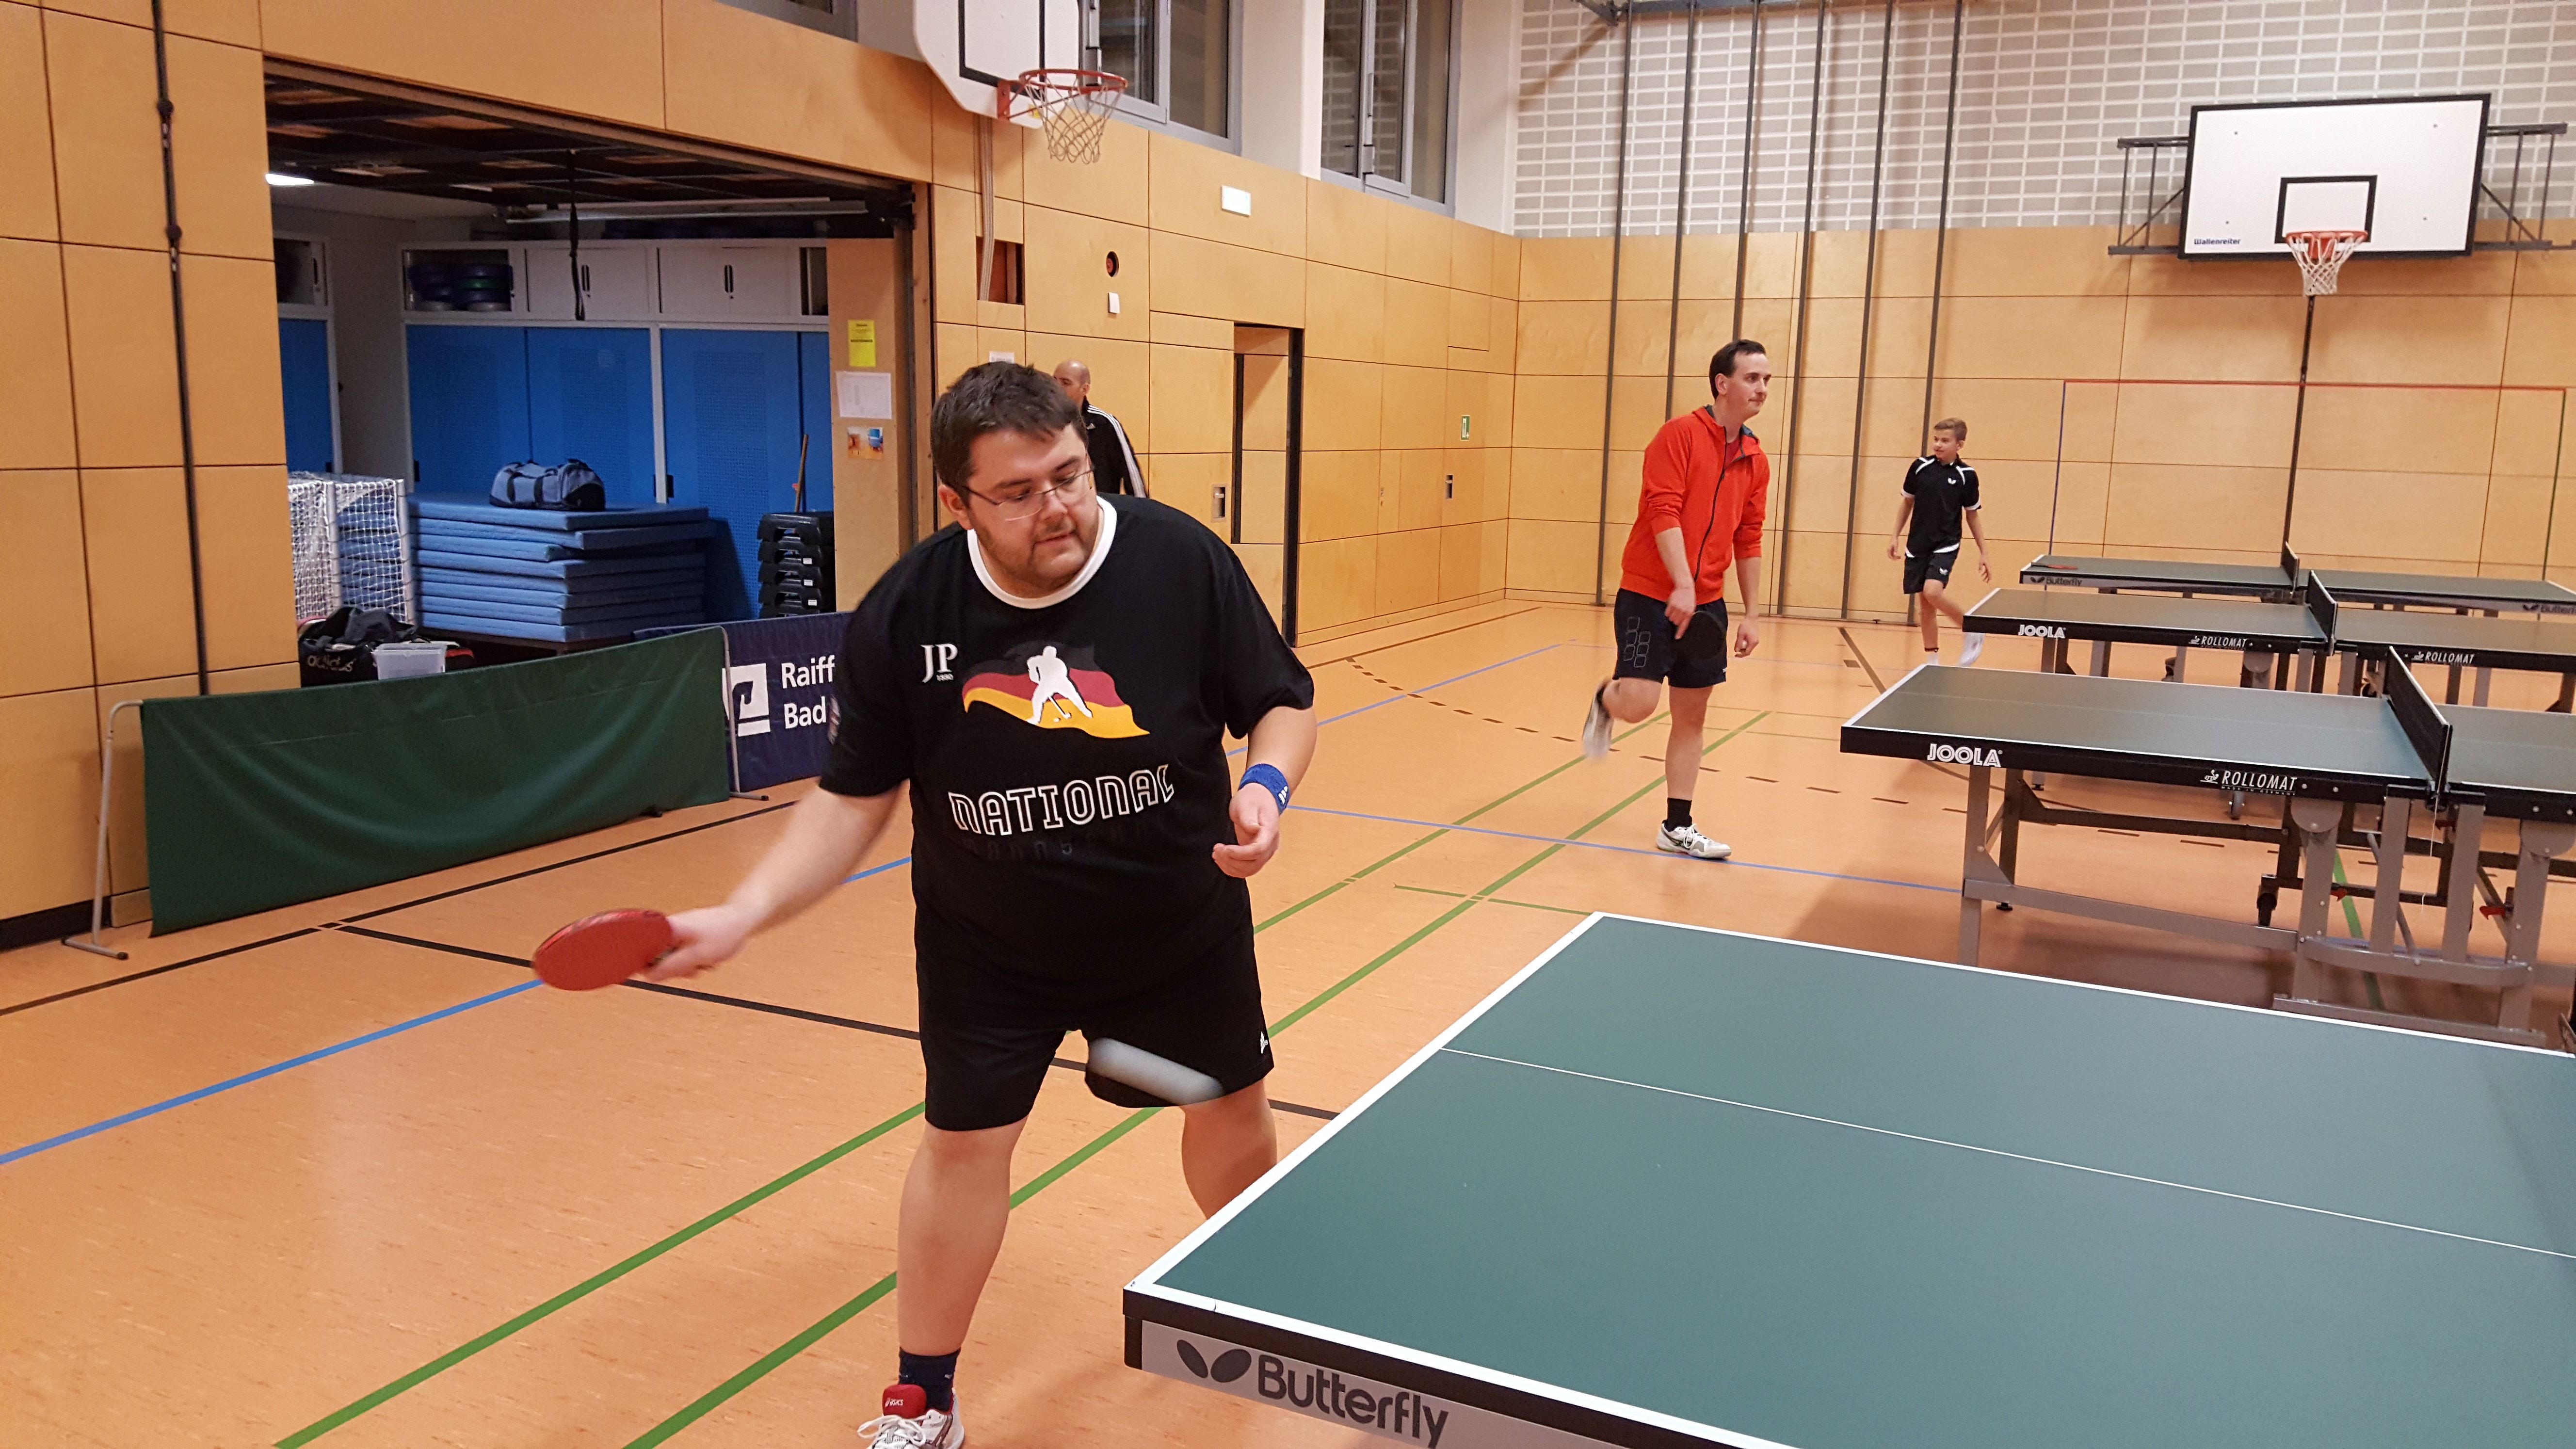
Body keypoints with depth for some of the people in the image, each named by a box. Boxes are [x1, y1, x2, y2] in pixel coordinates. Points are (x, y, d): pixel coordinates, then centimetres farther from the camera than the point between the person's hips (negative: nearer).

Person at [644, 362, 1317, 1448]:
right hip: (986, 945, 0)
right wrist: (741, 915, -18)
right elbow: (853, 800, -8)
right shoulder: (902, 616, -18)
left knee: (1230, 1115, 17)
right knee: (962, 1145, 6)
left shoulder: (1182, 562, -21)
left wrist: (1265, 784, -27)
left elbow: (1282, 704, -7)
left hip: (1180, 926, 1)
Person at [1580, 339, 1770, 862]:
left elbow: (1748, 541, 13)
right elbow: (1664, 511, -18)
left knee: (1692, 715, 8)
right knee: (1639, 701, -15)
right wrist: (1682, 585, -26)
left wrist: (1751, 615, 11)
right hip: (1650, 593, -6)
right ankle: (1605, 700, 22)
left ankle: (1677, 828, 17)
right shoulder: (1680, 434, -10)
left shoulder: (1756, 461, 9)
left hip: (1706, 603, 6)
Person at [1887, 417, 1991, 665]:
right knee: (1926, 607, 6)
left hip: (1945, 545, -3)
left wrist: (1983, 554, 3)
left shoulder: (1966, 475, -5)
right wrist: (1896, 536, 10)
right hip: (1917, 545, 3)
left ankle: (1971, 630, -1)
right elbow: (1907, 502, 13)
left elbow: (1972, 516, 3)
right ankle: (1933, 661, 17)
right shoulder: (1920, 466, 0)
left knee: (1933, 592, -24)